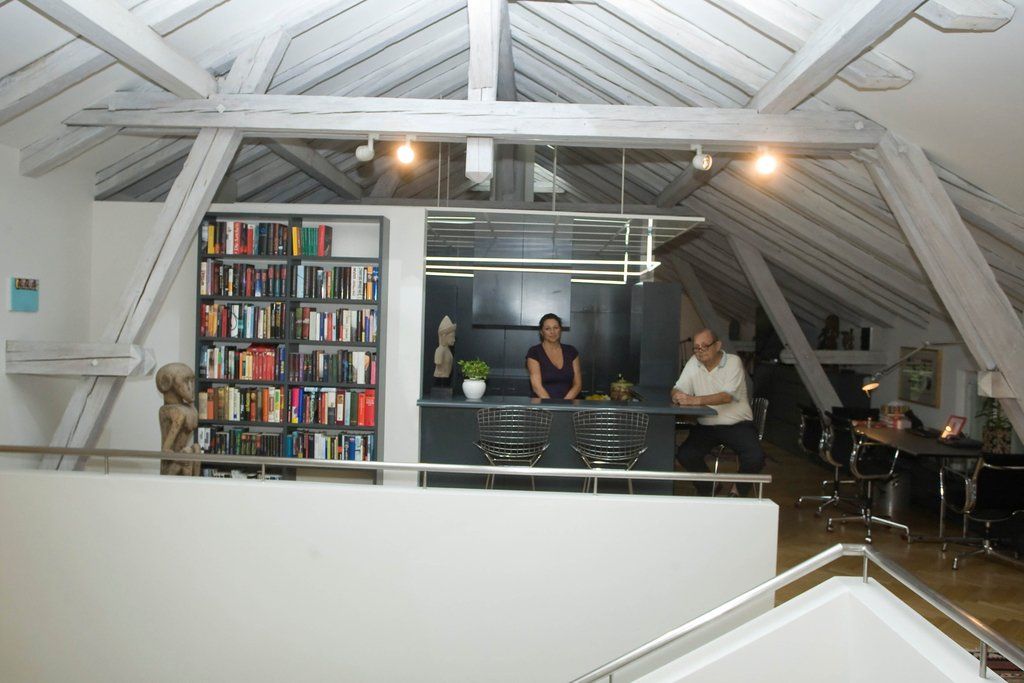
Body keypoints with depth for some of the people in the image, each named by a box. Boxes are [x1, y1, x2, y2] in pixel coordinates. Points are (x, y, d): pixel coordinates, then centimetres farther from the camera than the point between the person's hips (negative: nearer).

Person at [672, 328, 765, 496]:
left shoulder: (733, 362, -10)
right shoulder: (693, 363, 4)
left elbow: (727, 396, -24)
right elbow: (677, 390, 3)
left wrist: (695, 400, -37)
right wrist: (677, 397, -24)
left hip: (737, 424, -3)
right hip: (706, 425, 3)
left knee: (755, 458, -26)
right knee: (684, 455, -20)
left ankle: (739, 492, 7)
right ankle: (706, 490, 10)